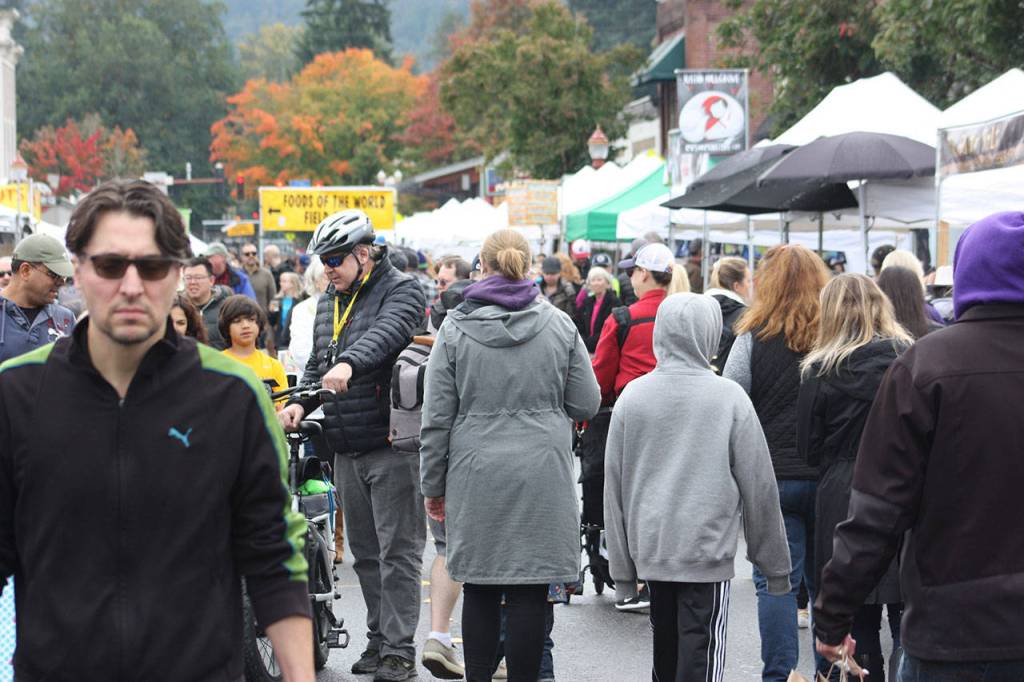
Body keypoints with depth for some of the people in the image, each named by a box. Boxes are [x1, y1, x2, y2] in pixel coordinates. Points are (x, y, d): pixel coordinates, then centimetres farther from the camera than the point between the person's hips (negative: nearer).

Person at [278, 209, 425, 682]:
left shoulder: (401, 291, -7)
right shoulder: (329, 302, 17)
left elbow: (385, 333, -27)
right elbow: (317, 363, 22)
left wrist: (349, 364, -46)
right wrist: (300, 403, 1)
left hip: (391, 442, -8)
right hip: (346, 448, 8)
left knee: (397, 551, -6)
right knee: (365, 553, 13)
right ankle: (378, 640, 21)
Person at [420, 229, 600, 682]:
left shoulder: (455, 328, -1)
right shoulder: (560, 326, 1)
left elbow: (437, 418, 0)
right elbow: (586, 404, 4)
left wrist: (434, 485, 8)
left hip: (476, 475, 0)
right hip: (542, 475, 0)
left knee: (480, 591, 8)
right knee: (530, 592, 2)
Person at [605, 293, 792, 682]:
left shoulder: (631, 397, 2)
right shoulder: (730, 397, -7)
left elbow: (614, 487, 5)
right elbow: (758, 486, -3)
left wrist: (622, 568, 12)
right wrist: (775, 563, 7)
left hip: (650, 549, 4)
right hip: (708, 549, -4)